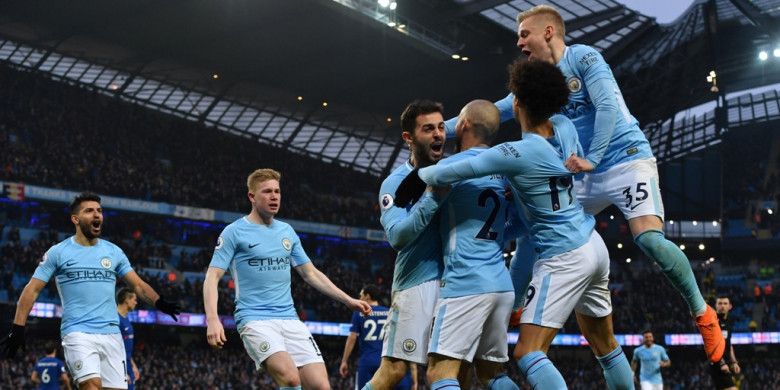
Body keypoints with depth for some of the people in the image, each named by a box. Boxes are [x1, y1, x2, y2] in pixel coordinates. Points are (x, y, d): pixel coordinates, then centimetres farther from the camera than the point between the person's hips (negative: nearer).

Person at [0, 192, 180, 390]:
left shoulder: (114, 252, 12)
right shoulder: (58, 252, 2)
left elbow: (138, 285, 12)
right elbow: (32, 290, 2)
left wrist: (160, 302, -7)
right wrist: (17, 328, -7)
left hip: (111, 334, 4)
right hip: (78, 334, -4)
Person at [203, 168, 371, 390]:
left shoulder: (287, 231, 16)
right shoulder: (234, 232, 0)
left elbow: (311, 274, 23)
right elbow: (213, 277, -5)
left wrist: (348, 301, 16)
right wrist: (212, 320, -20)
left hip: (290, 320, 6)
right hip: (255, 320, -5)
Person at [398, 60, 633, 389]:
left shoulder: (518, 154, -19)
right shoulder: (565, 127, 1)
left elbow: (455, 172, -20)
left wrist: (415, 179, -4)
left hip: (563, 259, -9)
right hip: (594, 246, 9)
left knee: (528, 353, -11)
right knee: (606, 346, 20)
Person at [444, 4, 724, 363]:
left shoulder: (583, 57, -7)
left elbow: (607, 105, -18)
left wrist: (592, 158, -25)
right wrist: (440, 129, 10)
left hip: (627, 159, -7)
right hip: (587, 175, 8)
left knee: (649, 239, -23)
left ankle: (702, 312, -6)